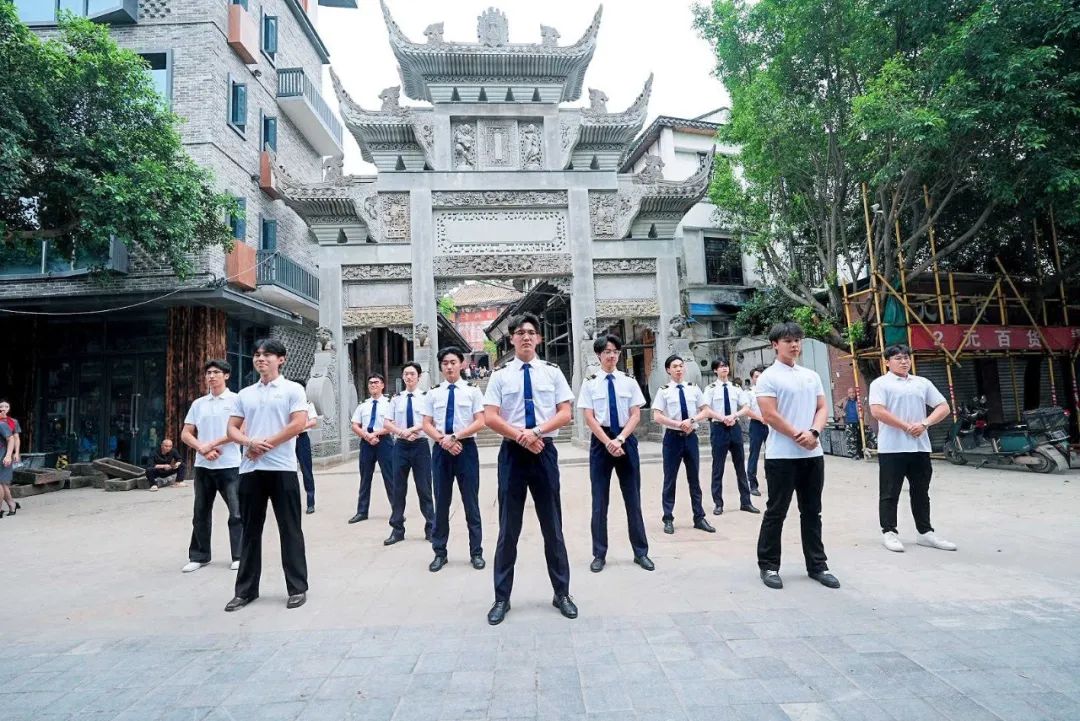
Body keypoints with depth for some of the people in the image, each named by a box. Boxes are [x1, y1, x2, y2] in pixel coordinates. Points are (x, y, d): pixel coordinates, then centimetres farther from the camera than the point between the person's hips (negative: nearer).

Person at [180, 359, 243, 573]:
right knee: (201, 513, 12)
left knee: (237, 512, -1)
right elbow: (185, 434, 10)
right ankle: (199, 556, 24)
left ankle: (239, 556, 8)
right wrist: (203, 449, -7)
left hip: (229, 465, -4)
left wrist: (212, 444, -12)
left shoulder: (236, 400, -1)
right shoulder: (198, 403, 11)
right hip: (203, 466, 5)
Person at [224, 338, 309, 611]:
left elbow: (298, 424, -11)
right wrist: (250, 442, -10)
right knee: (250, 530, 12)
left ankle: (297, 587, 11)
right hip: (250, 469, 5)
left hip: (282, 468, -5)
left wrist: (265, 445, -10)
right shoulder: (245, 394, 15)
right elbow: (232, 429, 12)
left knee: (289, 529, 2)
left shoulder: (292, 389, 0)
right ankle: (246, 589, 22)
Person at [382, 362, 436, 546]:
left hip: (420, 445, -3)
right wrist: (402, 432, -12)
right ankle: (397, 529, 17)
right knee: (398, 488, 7)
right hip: (401, 445, 3)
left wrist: (411, 429, -18)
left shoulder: (425, 397, -2)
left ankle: (430, 528, 14)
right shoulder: (396, 399, 7)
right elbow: (386, 423, 3)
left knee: (424, 488, 3)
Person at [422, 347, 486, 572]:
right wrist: (444, 441, -12)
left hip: (466, 448, -2)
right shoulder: (433, 393, 7)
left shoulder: (472, 391, 0)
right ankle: (439, 552, 22)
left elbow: (480, 422, -6)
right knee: (441, 502, 9)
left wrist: (454, 437, -15)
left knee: (471, 501, 6)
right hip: (441, 450, 2)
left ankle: (476, 552, 18)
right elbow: (427, 425, 4)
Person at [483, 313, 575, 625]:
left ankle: (562, 593, 26)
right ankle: (502, 598, 21)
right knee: (508, 529, 7)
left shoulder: (552, 372, 5)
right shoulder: (500, 375, 2)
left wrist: (536, 431, -15)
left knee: (553, 526, 11)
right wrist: (520, 435, -15)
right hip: (512, 452, 0)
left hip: (545, 451, 1)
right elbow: (490, 417, -4)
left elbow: (565, 413, -1)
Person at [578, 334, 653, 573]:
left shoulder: (629, 381, 3)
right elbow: (589, 418, -5)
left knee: (633, 498, 8)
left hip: (626, 439, 1)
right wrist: (608, 442, -14)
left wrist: (619, 440, -13)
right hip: (600, 441, -1)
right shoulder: (590, 383, -1)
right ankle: (599, 554, 17)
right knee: (599, 500, 5)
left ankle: (641, 552, 21)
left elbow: (636, 415, 0)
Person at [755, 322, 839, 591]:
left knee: (812, 512, 14)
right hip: (782, 456, -6)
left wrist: (813, 433, -10)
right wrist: (798, 436, -12)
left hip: (813, 454, 6)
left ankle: (817, 565, 25)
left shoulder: (811, 376, 13)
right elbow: (770, 415, -13)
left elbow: (822, 408, 8)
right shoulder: (768, 378, -6)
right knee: (776, 513, 2)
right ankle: (768, 566, 13)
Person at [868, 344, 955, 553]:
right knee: (890, 493, 1)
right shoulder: (880, 383, -3)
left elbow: (943, 407, 10)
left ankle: (925, 533, 24)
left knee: (921, 492, 14)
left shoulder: (922, 383, 14)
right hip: (892, 448, -5)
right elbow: (877, 411, -15)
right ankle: (889, 533, 9)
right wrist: (906, 427, -14)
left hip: (920, 447, 5)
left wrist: (924, 424, -7)